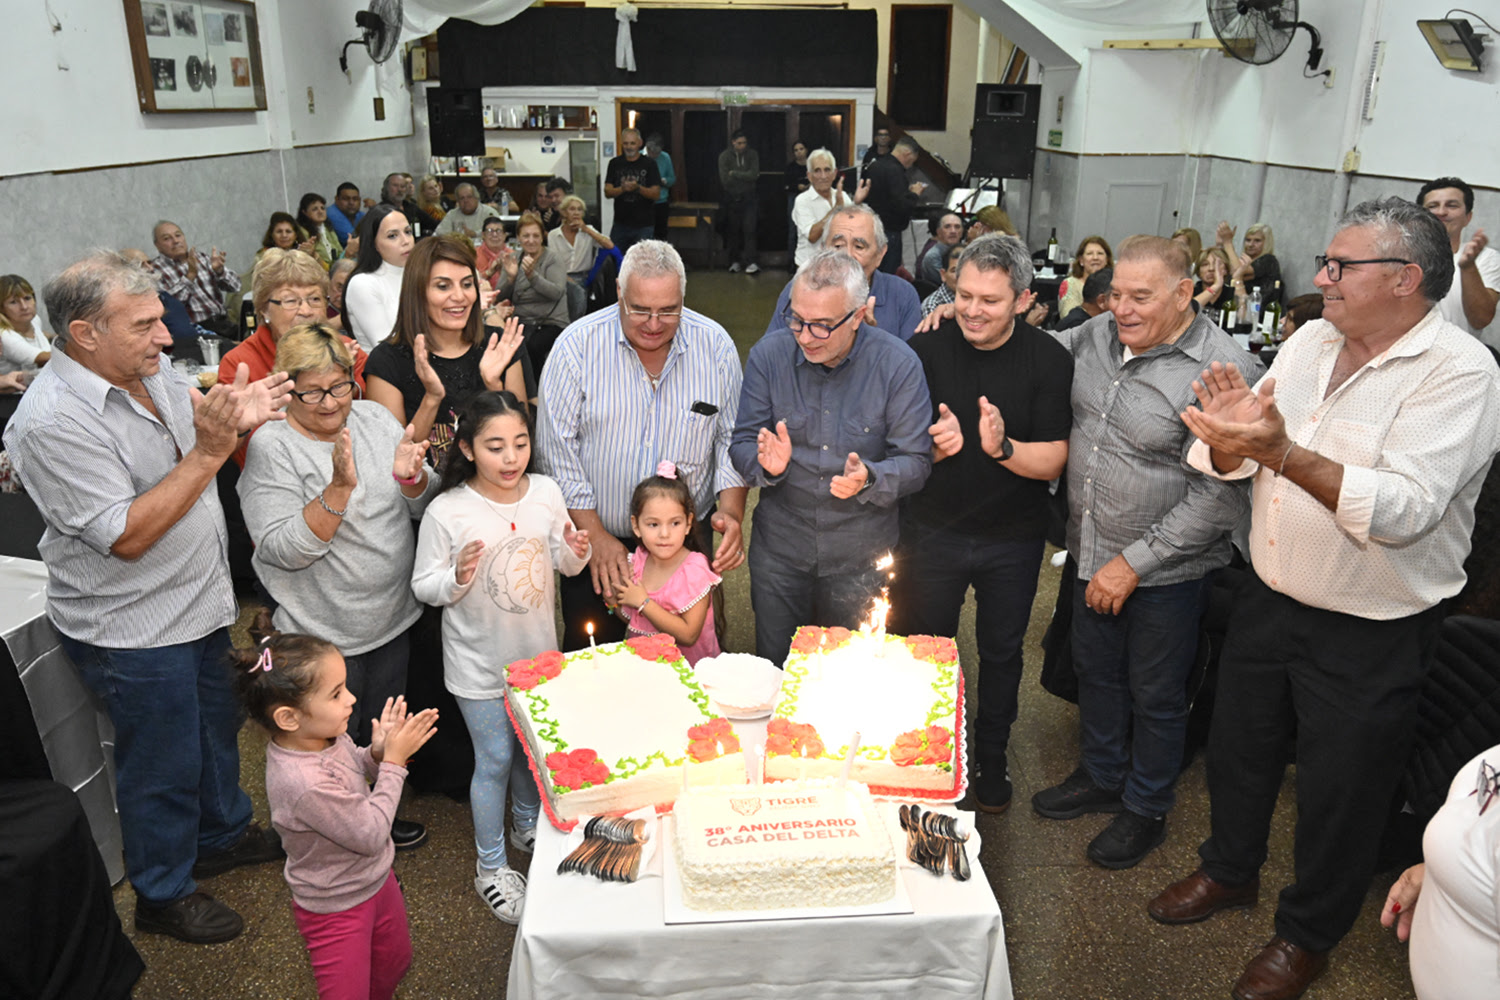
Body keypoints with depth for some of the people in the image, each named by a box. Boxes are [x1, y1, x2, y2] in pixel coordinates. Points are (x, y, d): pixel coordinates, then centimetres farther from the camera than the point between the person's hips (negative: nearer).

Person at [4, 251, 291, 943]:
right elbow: (127, 537, -29)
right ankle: (163, 894, 35)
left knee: (215, 726, 26)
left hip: (199, 601, 8)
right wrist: (210, 450, -32)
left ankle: (223, 834, 51)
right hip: (134, 632, -8)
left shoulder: (145, 370, -3)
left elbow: (192, 404, 15)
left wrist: (233, 412, -9)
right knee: (163, 764, 11)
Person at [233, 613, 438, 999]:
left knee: (395, 961, 28)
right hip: (337, 908, -8)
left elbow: (355, 768, 6)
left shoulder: (325, 735, -16)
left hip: (376, 879, 8)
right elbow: (371, 835, -28)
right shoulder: (305, 784, -39)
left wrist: (378, 751, -16)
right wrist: (394, 761, -25)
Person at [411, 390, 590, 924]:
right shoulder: (446, 512, -21)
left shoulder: (546, 492, -9)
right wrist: (457, 578, -31)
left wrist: (577, 553, -17)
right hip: (479, 664, -4)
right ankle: (491, 867, 29)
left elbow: (564, 563, 5)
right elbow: (424, 587, -11)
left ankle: (527, 825, 50)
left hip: (539, 653, 4)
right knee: (495, 760, 7)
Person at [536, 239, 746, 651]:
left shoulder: (716, 346, -4)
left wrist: (731, 512, -13)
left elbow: (732, 440, 3)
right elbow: (557, 450, -9)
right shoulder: (577, 346, -11)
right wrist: (596, 536, -13)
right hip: (594, 540, -1)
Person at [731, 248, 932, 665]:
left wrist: (869, 479, -30)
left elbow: (916, 462, -10)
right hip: (780, 546, 1)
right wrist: (766, 464, -26)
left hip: (862, 554, -1)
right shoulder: (769, 353, -8)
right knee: (774, 671, 16)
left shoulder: (898, 364, -13)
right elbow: (742, 446, -4)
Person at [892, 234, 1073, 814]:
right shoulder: (925, 349, -10)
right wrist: (933, 446, -28)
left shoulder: (1049, 361, -11)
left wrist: (1003, 447, -32)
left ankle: (991, 759, 40)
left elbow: (1053, 461, -13)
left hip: (1012, 538, 0)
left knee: (1001, 652, 17)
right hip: (932, 531, 0)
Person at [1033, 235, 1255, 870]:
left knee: (1154, 696, 13)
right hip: (1093, 555, 6)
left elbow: (1221, 497, -22)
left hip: (1166, 572, -6)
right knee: (1095, 672, 23)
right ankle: (1100, 778, 46)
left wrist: (1133, 563, -20)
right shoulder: (1096, 335, -1)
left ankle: (1146, 809, 36)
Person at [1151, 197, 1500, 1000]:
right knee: (1237, 747, 23)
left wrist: (1284, 453, -41)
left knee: (1337, 791, 13)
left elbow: (1406, 510, -32)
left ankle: (1309, 932, 39)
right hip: (1269, 597, 6)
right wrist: (1228, 434, -23)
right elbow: (1233, 463, 0)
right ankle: (1230, 868, 50)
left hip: (1371, 634, -6)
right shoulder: (1310, 342, 0)